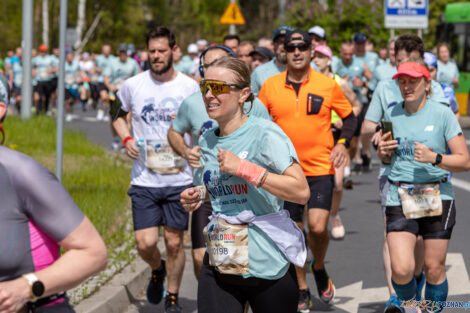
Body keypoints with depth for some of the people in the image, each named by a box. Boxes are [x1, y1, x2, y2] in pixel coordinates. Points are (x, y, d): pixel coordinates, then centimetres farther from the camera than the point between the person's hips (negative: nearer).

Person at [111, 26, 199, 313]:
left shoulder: (190, 87, -2)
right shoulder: (133, 85, 1)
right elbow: (119, 116, 19)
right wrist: (126, 139, 0)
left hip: (179, 179, -1)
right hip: (144, 180, 1)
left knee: (175, 242, 4)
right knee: (146, 243, -6)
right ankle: (157, 270, 29)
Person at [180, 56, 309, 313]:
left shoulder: (265, 133, -12)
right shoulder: (207, 141, 9)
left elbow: (301, 191, -21)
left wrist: (243, 168, -23)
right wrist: (199, 194, 5)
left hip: (268, 265, -5)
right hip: (219, 265, 5)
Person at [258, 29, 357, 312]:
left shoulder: (328, 85, -3)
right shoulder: (270, 86, 0)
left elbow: (350, 117, 9)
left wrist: (342, 143, -7)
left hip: (321, 169, -2)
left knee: (318, 227, -15)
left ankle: (319, 268, 17)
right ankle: (302, 290, 21)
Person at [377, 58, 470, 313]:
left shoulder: (442, 114, -4)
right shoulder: (391, 113, 7)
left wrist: (434, 158, -20)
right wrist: (382, 152, -1)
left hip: (438, 198, -2)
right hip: (399, 199, 2)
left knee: (434, 269, 2)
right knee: (401, 270, -11)